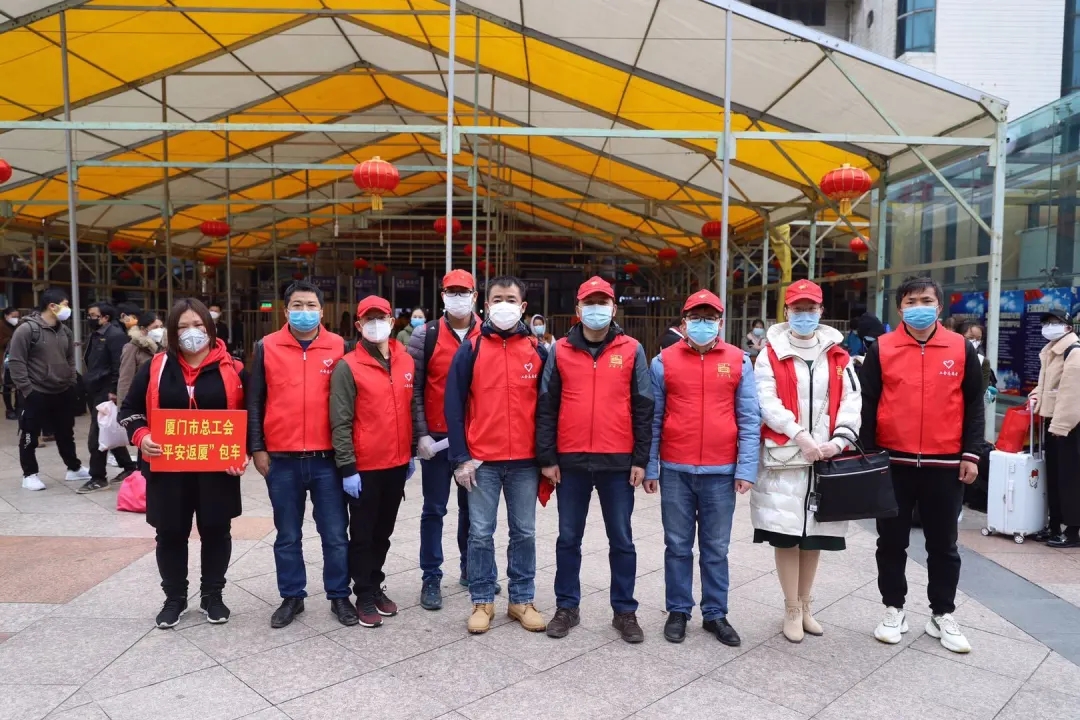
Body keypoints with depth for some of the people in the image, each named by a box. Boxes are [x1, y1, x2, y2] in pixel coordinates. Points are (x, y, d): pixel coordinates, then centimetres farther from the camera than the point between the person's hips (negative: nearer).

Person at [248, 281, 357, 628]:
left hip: (327, 457, 0)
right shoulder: (266, 348, 3)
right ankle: (291, 597, 28)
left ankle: (339, 596, 22)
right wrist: (256, 448, 1)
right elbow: (255, 402, 6)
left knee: (335, 534, 7)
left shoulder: (338, 347, 2)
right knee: (288, 536, 13)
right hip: (281, 459, 1)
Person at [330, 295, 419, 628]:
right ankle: (365, 596, 21)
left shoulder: (406, 362, 6)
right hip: (364, 467, -5)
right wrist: (347, 467, -14)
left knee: (383, 532, 18)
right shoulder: (348, 367, -10)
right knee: (362, 535, 7)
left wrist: (411, 453, 14)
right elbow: (340, 422, -12)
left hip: (397, 463, 5)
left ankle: (376, 586, 34)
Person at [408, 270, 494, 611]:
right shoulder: (425, 335, -3)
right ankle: (431, 578, 18)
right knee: (434, 509, 7)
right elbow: (413, 389, -4)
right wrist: (421, 434, -10)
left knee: (472, 506, 15)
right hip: (437, 438, -2)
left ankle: (470, 569, 30)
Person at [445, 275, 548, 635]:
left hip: (525, 460, 2)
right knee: (480, 533, 6)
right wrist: (460, 457, -7)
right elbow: (454, 405, -2)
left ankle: (522, 599, 25)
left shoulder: (538, 351, 4)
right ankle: (482, 601, 21)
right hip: (481, 460, -1)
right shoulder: (470, 350, 0)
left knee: (524, 533, 11)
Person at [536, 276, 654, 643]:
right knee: (568, 538, 11)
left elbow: (643, 408, 2)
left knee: (621, 540, 9)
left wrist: (641, 459, -3)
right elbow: (546, 407, 3)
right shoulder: (560, 350, 3)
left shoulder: (632, 350, 2)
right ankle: (566, 607, 26)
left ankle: (625, 611, 23)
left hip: (618, 461, -1)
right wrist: (547, 457, -1)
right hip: (571, 461, 1)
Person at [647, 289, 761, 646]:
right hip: (675, 470, 0)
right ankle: (678, 611, 25)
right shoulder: (664, 361, 2)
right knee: (678, 546, 11)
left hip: (721, 471, 0)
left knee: (716, 548, 12)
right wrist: (650, 467, 2)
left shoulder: (739, 361, 2)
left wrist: (746, 468, -5)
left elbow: (749, 419, 1)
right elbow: (652, 418, 4)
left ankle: (715, 614, 26)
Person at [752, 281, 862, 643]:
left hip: (827, 458, 3)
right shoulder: (771, 355, 2)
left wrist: (840, 439, -14)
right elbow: (767, 402, -9)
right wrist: (799, 435, -19)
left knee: (816, 532, 12)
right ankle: (792, 609, 16)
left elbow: (851, 400, 2)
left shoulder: (838, 356, 11)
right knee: (786, 533, 0)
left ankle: (805, 604, 29)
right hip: (783, 456, -3)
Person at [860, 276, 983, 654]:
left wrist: (971, 454, 0)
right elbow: (867, 404, 0)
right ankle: (894, 610, 25)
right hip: (893, 463, 0)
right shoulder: (881, 349, -1)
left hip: (945, 465, 1)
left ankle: (942, 615, 27)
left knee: (943, 544, 12)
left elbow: (973, 405, 6)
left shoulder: (961, 349, 2)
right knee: (892, 542, 10)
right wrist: (867, 455, -4)